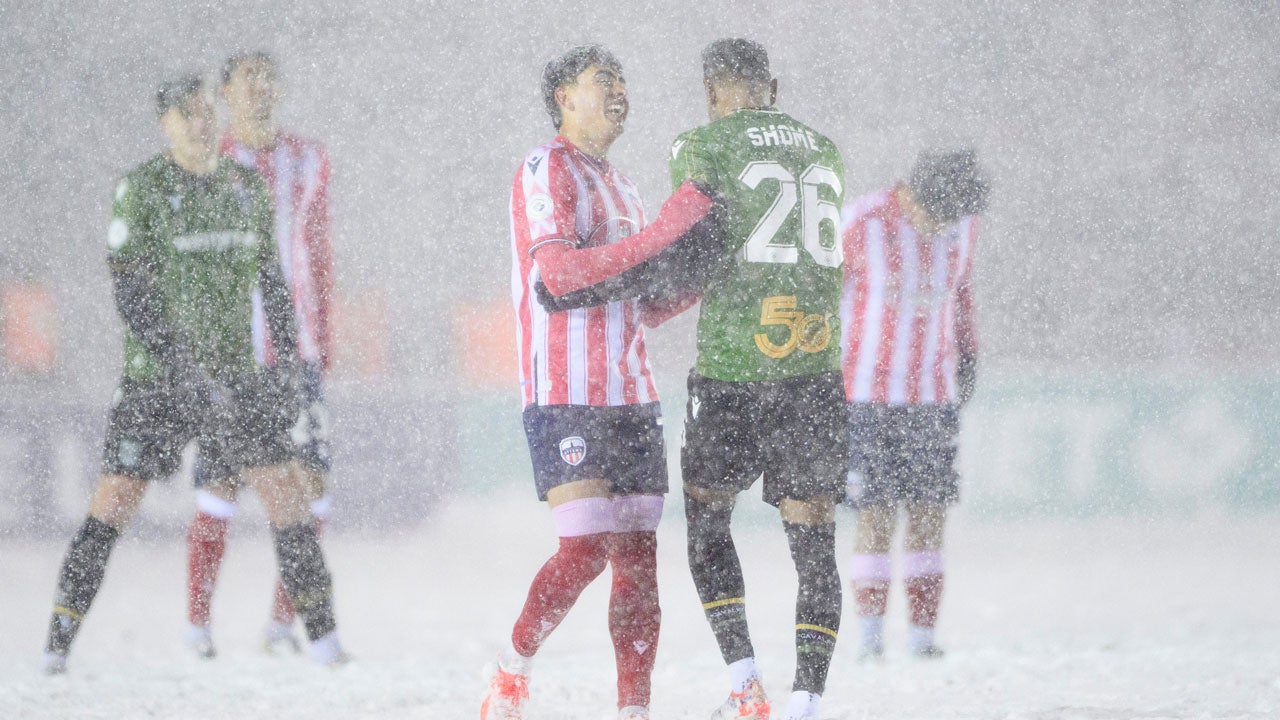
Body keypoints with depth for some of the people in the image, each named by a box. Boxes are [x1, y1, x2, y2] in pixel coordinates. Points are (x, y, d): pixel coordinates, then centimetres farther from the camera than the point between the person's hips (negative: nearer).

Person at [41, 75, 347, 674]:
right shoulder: (141, 190, -8)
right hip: (156, 376, -4)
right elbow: (130, 293, -13)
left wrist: (290, 356, 7)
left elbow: (269, 278, 16)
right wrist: (185, 369, -21)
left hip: (232, 372, 4)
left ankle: (323, 636, 6)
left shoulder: (244, 187, 7)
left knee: (283, 489, -3)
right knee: (115, 499, -8)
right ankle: (59, 641, 0)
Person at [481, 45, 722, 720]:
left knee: (638, 558, 1)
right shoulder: (547, 169, -4)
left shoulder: (621, 187, 22)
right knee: (585, 548, -16)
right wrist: (660, 233, -21)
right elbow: (557, 273, -19)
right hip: (565, 397, -8)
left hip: (630, 396, 8)